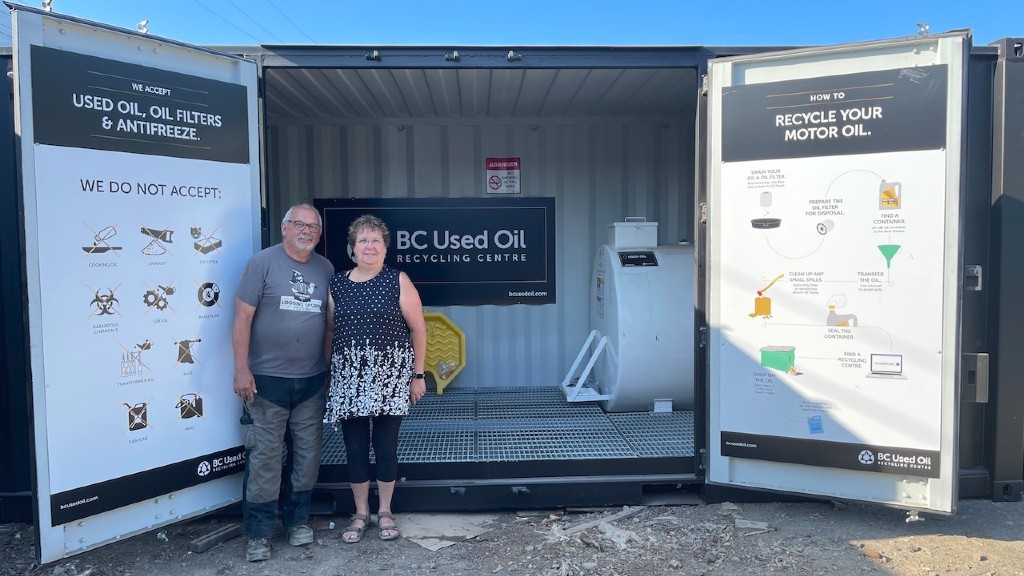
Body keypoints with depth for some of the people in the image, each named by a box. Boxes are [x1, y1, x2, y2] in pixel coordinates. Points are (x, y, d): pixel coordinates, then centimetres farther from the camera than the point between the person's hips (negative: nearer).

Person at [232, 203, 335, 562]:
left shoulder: (326, 269, 8)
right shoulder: (262, 263, -5)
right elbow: (243, 319, -8)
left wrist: (330, 366, 11)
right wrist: (241, 370, -13)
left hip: (312, 381, 4)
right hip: (267, 380, -4)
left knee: (308, 455, 12)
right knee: (264, 458, 1)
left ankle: (298, 519, 29)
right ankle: (259, 533, 14)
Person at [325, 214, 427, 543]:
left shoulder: (398, 281, -3)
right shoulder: (336, 285, 6)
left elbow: (418, 328, -1)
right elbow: (329, 331, 12)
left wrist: (417, 374, -3)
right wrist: (326, 374, 9)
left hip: (390, 376, -2)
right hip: (349, 377, 2)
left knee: (385, 445, 5)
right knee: (355, 447, 8)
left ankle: (385, 512, 23)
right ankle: (360, 513, 25)